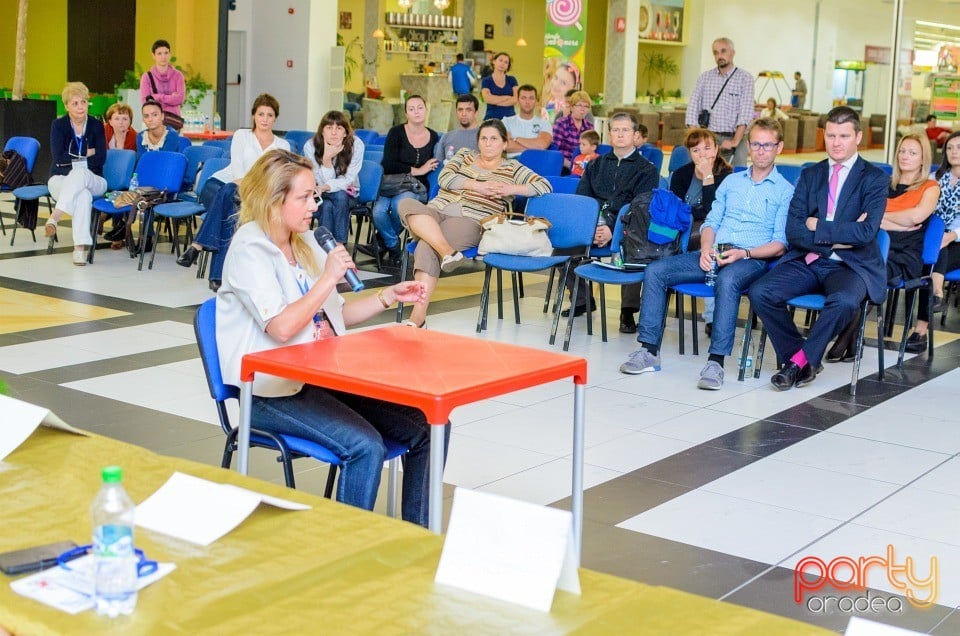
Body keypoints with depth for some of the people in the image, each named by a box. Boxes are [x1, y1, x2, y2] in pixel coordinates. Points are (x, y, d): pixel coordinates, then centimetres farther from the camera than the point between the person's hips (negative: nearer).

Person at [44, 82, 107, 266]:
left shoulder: (96, 125, 4)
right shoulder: (58, 125, 2)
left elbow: (100, 159, -5)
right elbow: (58, 158, -10)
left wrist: (73, 160, -10)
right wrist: (86, 154, -6)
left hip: (92, 181, 1)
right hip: (61, 180, -1)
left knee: (81, 173, -38)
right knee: (83, 195, -37)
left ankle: (55, 217, -48)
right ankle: (80, 247, -49)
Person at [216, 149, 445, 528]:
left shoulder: (305, 242, 13)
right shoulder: (250, 250, -11)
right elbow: (281, 327, -22)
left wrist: (388, 297, 9)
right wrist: (328, 278, -15)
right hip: (274, 390, -8)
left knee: (428, 427, -7)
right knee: (365, 446, -30)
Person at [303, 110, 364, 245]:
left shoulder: (356, 145, -20)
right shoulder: (310, 147, -19)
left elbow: (348, 179, -15)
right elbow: (323, 181, -17)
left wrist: (325, 187, -34)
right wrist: (327, 158, -35)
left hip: (346, 192, 0)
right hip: (322, 194, 0)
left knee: (340, 197, -33)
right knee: (327, 206, -33)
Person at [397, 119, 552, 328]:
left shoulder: (513, 168, 15)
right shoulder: (464, 155, 25)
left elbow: (545, 186, 4)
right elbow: (444, 177, 7)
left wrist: (510, 189, -9)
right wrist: (476, 185, -7)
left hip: (470, 222, -4)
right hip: (435, 212, 4)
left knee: (426, 247, -35)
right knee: (407, 204, -31)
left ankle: (418, 317, -41)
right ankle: (447, 251, -44)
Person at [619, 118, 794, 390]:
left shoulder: (785, 191, 7)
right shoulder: (731, 181, 23)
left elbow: (781, 244, 0)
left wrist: (744, 253, -16)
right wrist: (706, 248, -2)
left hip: (753, 258, -5)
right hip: (714, 253, 5)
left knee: (727, 280, -41)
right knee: (655, 271, -16)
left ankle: (716, 361, -41)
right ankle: (649, 350, -14)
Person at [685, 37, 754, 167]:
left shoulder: (745, 78, 3)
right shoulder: (704, 77, 12)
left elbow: (746, 112, -7)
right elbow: (693, 108, 7)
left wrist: (735, 141, -17)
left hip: (733, 138, -2)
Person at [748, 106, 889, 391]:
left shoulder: (875, 178, 2)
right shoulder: (810, 175, 13)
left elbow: (866, 232, -14)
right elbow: (793, 231, 1)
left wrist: (818, 227, -8)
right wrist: (838, 236, -11)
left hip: (850, 264, -4)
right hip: (807, 261, 4)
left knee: (844, 301, -37)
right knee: (759, 292, -21)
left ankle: (803, 359, -17)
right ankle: (795, 355, -4)